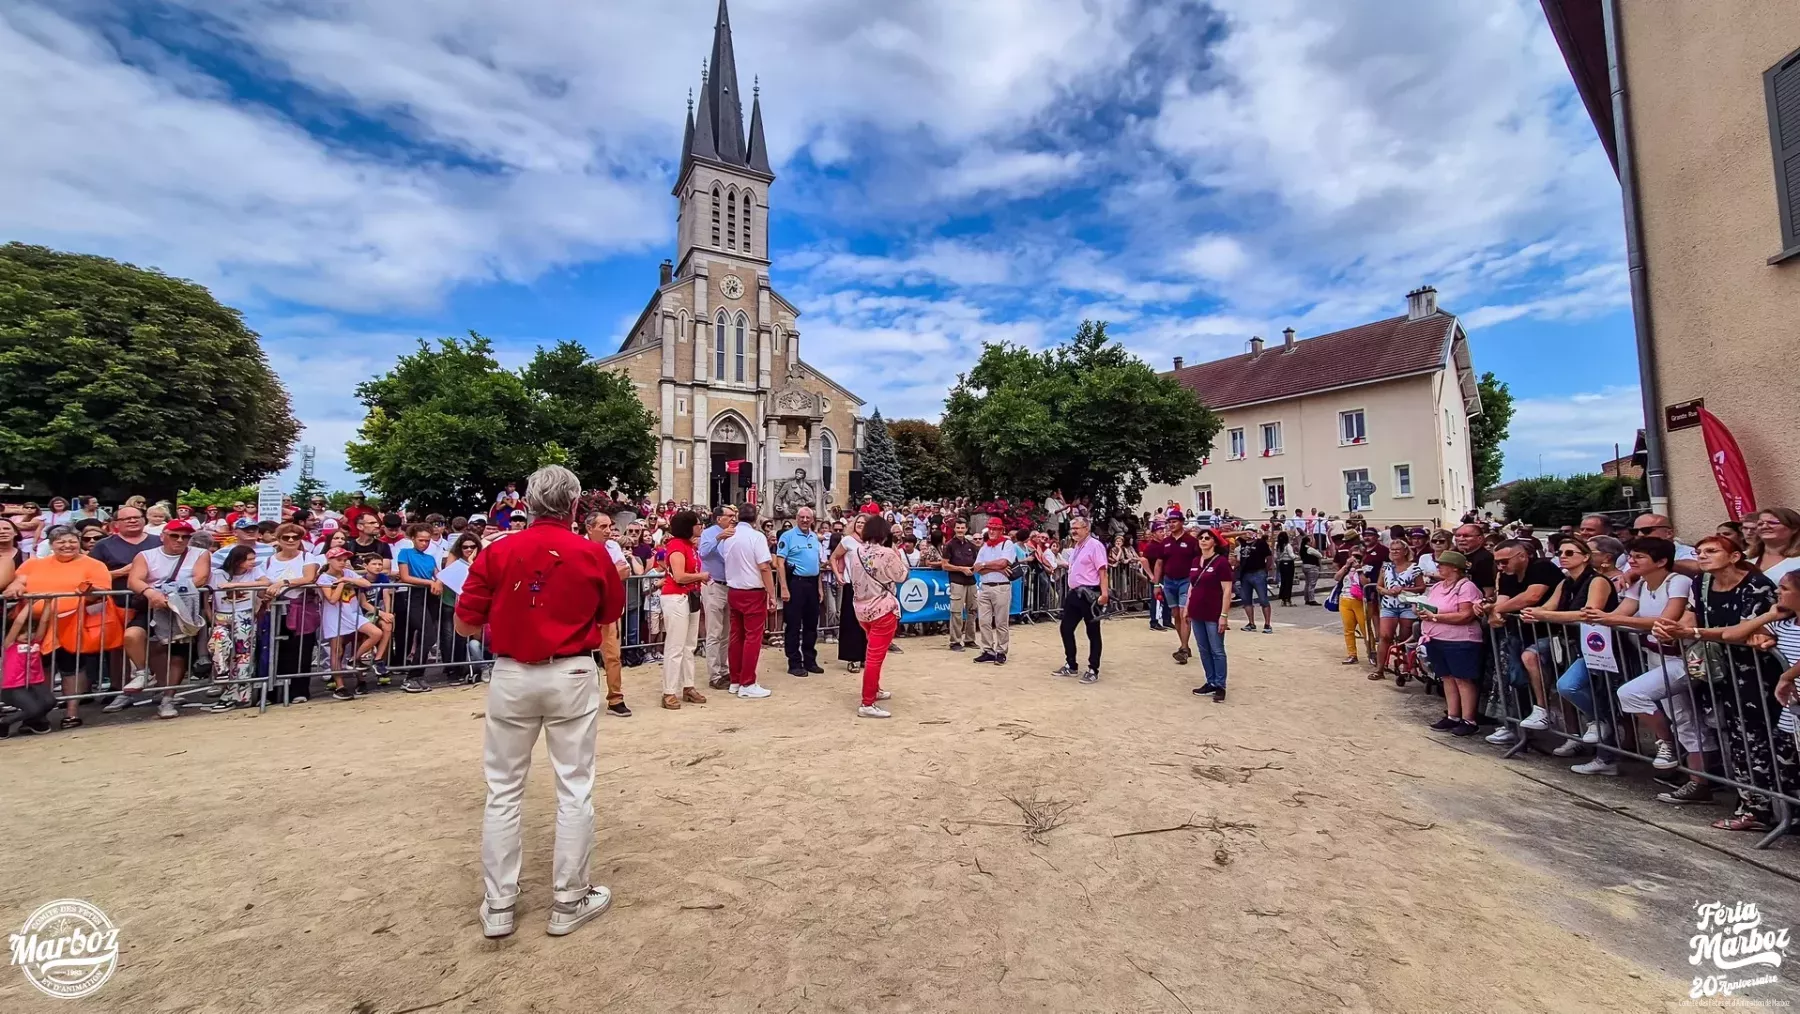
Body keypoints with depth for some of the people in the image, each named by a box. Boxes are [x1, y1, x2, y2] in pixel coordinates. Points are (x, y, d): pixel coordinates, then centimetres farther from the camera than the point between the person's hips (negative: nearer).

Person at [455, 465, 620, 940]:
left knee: (503, 790, 15)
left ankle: (498, 905, 25)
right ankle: (569, 900, 21)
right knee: (574, 788, 9)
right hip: (572, 675, -1)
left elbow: (464, 624, 0)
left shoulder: (497, 552, -5)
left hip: (511, 675, 2)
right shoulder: (593, 554, -6)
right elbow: (612, 613, 7)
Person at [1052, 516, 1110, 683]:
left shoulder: (1094, 545, -12)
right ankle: (1070, 665, 24)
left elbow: (1102, 570, -18)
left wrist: (1104, 593, -25)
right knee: (1066, 628, 12)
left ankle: (1093, 670, 11)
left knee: (1093, 633, 2)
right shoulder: (1075, 547, 16)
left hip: (1090, 594, -9)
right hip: (1075, 593, 9)